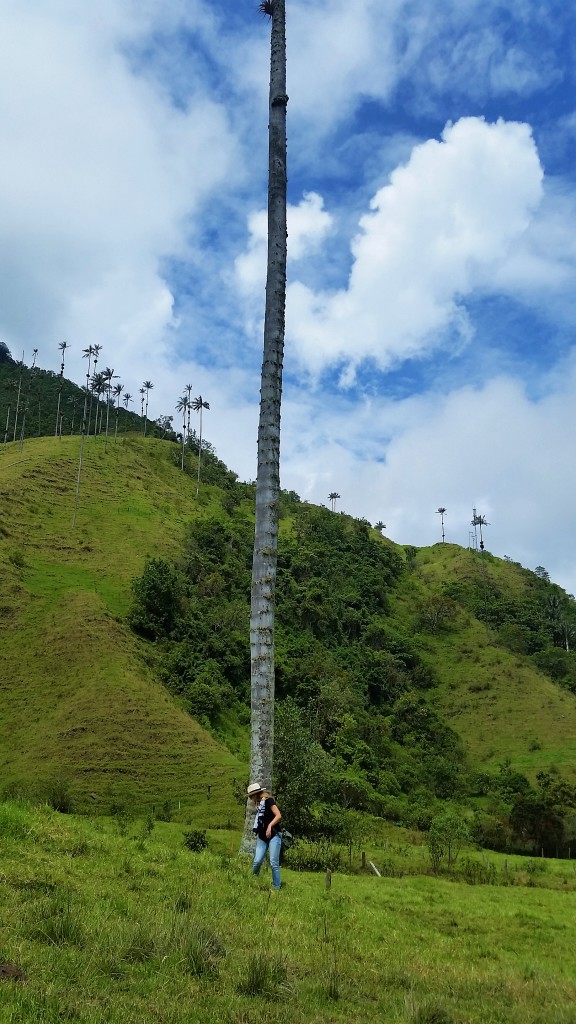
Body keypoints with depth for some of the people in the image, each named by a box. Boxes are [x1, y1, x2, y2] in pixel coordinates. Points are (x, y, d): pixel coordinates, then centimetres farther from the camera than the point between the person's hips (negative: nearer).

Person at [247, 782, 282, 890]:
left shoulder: (268, 800, -5)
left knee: (274, 863, -11)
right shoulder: (259, 804, 17)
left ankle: (276, 887, -5)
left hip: (273, 836, -6)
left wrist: (270, 826, -23)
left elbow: (278, 816, -13)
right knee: (257, 861, -8)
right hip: (262, 838, 6)